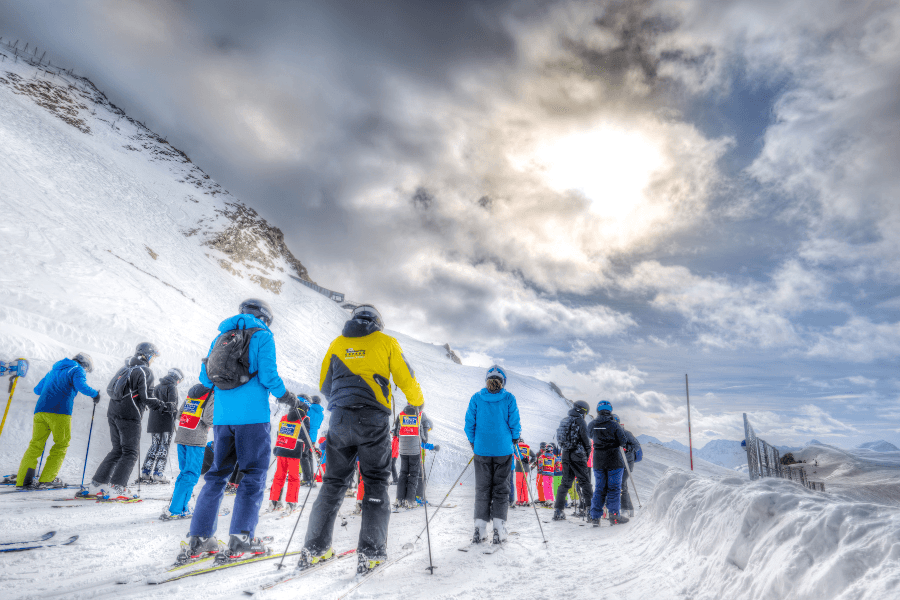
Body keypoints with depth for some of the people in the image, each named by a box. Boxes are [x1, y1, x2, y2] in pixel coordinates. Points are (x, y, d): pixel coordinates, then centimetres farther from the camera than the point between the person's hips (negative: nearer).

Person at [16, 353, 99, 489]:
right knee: (61, 445, 6)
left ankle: (22, 480, 4)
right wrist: (95, 394, 2)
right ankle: (46, 479, 2)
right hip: (60, 412, -6)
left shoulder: (53, 370, 29)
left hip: (40, 410, 6)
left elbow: (37, 389, 39)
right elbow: (81, 386, -14)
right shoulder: (77, 370, 6)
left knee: (35, 445, 10)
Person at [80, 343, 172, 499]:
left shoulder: (124, 368, 16)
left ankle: (96, 484, 15)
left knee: (117, 450, 16)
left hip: (113, 414, 8)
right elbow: (147, 398, -15)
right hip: (130, 417, -8)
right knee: (131, 453, -1)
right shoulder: (145, 372, -8)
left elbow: (109, 389, 22)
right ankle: (118, 487, -8)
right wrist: (166, 407, -8)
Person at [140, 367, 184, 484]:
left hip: (153, 422, 7)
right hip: (166, 422, -7)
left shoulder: (157, 387, 18)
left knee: (155, 446, 13)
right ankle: (158, 474, -6)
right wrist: (175, 418, -8)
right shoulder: (172, 387, -6)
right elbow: (172, 404, -14)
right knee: (164, 447, -3)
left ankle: (145, 472, 10)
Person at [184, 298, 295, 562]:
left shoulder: (221, 337, 17)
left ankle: (200, 537, 14)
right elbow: (268, 375, -11)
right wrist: (286, 396, 6)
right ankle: (241, 538, -4)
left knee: (217, 474, 14)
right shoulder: (262, 336, -1)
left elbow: (205, 378, 16)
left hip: (222, 417, 6)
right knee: (253, 476, 2)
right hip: (253, 416, -6)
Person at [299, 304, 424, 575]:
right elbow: (406, 378, 7)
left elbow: (324, 385, 21)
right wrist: (418, 401, 26)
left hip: (340, 419, 3)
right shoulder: (386, 342, 7)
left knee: (333, 482, 13)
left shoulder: (337, 343, 15)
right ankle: (370, 553, 0)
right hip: (372, 420, -3)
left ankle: (315, 548, 13)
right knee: (375, 482, 5)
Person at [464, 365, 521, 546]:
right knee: (500, 489, 7)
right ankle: (498, 529, 4)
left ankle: (480, 530, 7)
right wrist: (514, 441, 14)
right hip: (503, 450, -1)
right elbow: (515, 424, -3)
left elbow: (469, 423, 1)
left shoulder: (476, 399, -2)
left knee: (482, 489, 9)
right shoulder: (509, 399, -5)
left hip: (482, 450, 1)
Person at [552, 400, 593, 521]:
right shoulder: (580, 421, -9)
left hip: (565, 454, 7)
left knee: (565, 481, 10)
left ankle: (558, 510, 5)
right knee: (584, 481, 2)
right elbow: (585, 439, -9)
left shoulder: (564, 421, 13)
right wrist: (588, 452, 5)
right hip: (577, 454, -6)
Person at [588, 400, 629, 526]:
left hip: (598, 461, 4)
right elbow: (623, 441, -9)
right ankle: (614, 515, 3)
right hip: (614, 460, -4)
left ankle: (595, 517, 7)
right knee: (614, 488, 5)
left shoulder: (592, 425, 1)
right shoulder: (614, 425, -11)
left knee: (599, 488, 10)